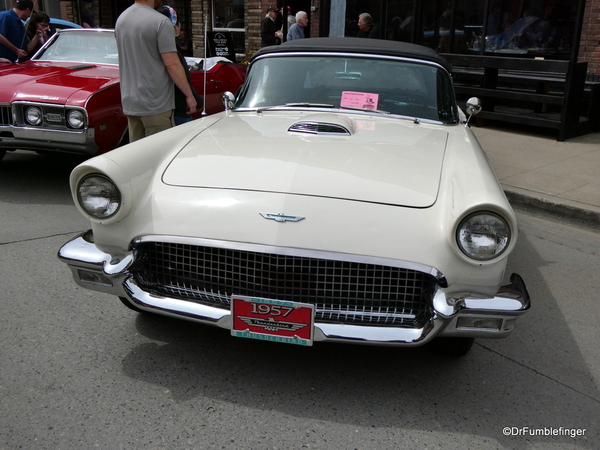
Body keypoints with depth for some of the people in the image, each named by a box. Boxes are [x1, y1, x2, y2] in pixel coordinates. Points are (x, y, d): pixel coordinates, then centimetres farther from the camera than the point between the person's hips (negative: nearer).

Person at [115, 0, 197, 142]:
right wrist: (189, 95, -9)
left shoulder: (121, 19, 9)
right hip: (155, 105, -7)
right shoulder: (161, 22, -14)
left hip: (129, 102, 7)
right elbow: (172, 65, -17)